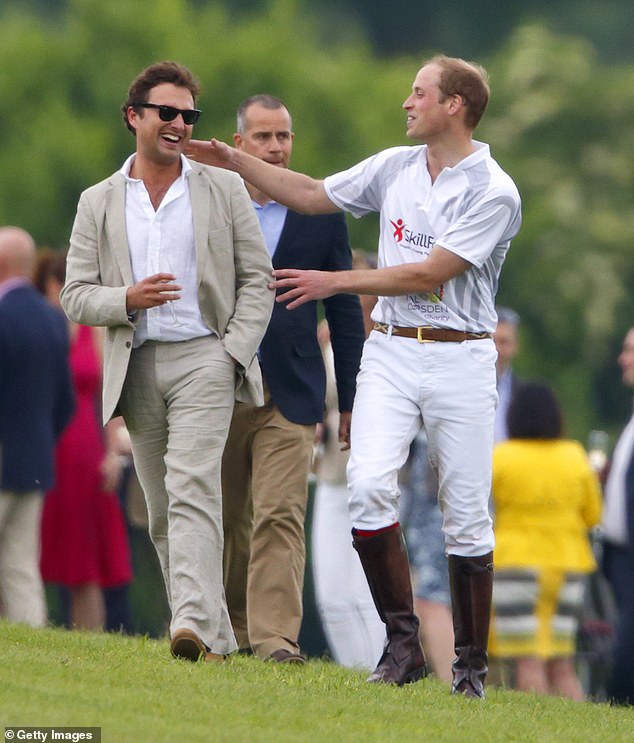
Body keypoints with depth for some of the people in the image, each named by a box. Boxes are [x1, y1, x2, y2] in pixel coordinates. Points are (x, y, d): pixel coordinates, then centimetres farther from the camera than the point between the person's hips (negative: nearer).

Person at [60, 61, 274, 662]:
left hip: (203, 358, -4)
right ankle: (215, 639, 10)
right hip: (136, 368, 4)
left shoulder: (224, 190, 7)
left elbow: (256, 280, 7)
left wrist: (234, 352, -7)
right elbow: (76, 296, 8)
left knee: (192, 488, -20)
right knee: (161, 511, 4)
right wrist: (127, 299, -13)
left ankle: (196, 623, -32)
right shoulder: (98, 203, 11)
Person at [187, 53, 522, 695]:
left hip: (459, 359, -4)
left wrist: (334, 282, -13)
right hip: (390, 351, 4)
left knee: (466, 517, -1)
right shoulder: (395, 167, 9)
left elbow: (429, 274, -15)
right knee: (367, 485, -17)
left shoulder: (493, 192, -10)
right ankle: (402, 644, -9)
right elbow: (313, 195, 20)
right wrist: (232, 160, 14)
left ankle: (471, 666, 10)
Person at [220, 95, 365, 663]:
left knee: (280, 516, -13)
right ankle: (233, 628, 21)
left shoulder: (321, 215, 6)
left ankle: (275, 635, -18)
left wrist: (351, 401, 6)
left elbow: (344, 312, 9)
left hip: (290, 395, -1)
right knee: (224, 522, 8)